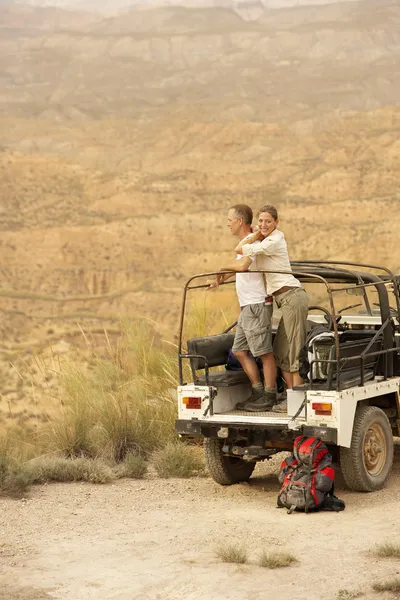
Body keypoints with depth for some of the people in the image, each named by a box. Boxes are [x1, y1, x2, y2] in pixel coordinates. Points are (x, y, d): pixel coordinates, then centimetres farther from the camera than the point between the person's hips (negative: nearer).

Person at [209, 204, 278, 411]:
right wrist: (220, 280, 39)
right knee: (239, 351, 12)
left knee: (265, 353, -4)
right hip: (247, 308, 10)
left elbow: (242, 266, -34)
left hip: (257, 306, -10)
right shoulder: (246, 242, 16)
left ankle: (269, 397, 0)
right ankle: (258, 392, 16)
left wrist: (223, 267, -16)